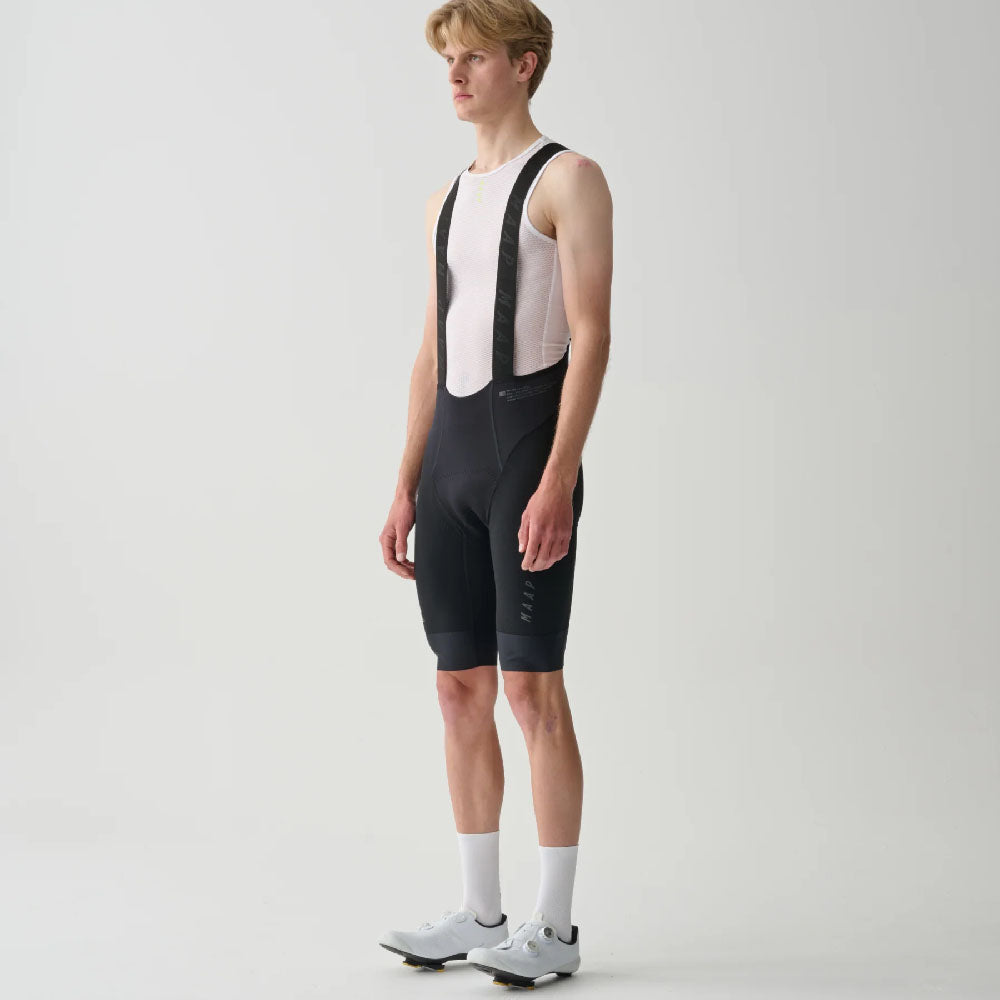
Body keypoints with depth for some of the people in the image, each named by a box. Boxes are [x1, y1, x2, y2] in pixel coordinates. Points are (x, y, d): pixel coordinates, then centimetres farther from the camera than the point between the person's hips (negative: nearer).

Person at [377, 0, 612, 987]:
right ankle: (479, 913, 17)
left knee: (532, 685, -6)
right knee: (461, 687, 8)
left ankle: (553, 927, 1)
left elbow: (591, 336, -11)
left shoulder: (567, 180, -3)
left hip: (527, 437, -7)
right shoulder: (447, 199, 20)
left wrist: (558, 478, -20)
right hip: (449, 452, 7)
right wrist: (406, 488, 15)